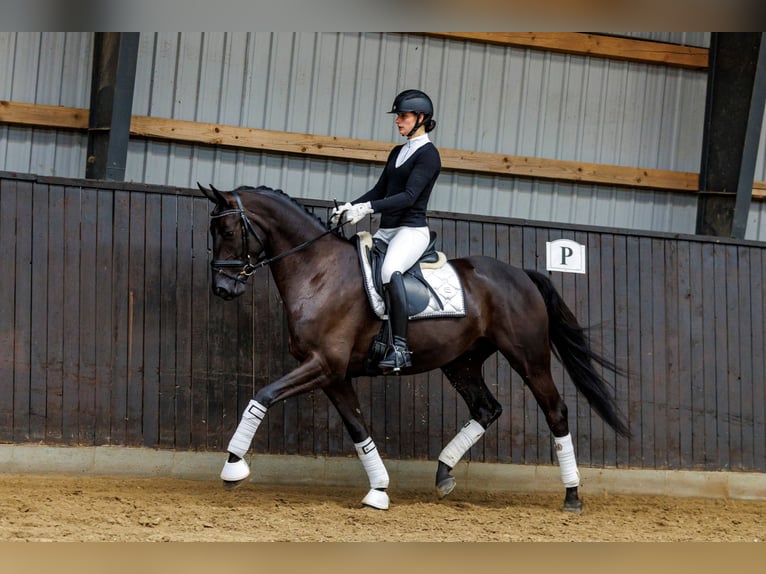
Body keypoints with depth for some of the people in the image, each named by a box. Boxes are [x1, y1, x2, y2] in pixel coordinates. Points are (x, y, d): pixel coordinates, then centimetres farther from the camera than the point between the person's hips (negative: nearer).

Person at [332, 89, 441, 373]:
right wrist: (350, 207, 2)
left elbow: (409, 196, -17)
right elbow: (379, 190, 19)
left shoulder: (428, 154, -6)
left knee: (389, 270, -36)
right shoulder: (398, 152, 19)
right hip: (386, 231, 10)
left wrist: (369, 208, -26)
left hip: (412, 229, -10)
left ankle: (400, 347, -38)